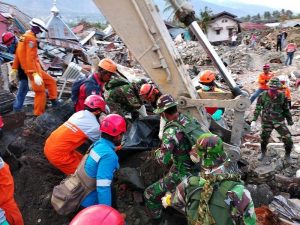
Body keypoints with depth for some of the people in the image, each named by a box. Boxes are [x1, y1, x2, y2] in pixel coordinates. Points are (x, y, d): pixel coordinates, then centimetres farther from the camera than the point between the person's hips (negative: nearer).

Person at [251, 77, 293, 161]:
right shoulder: (263, 96, -10)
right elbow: (258, 108, -4)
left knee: (288, 139, -4)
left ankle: (287, 155, 22)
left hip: (279, 122, 0)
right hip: (267, 122, 0)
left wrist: (290, 120, 11)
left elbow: (286, 109, 6)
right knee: (264, 139, 11)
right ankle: (263, 153, 40)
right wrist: (254, 120, -10)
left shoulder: (282, 97, -7)